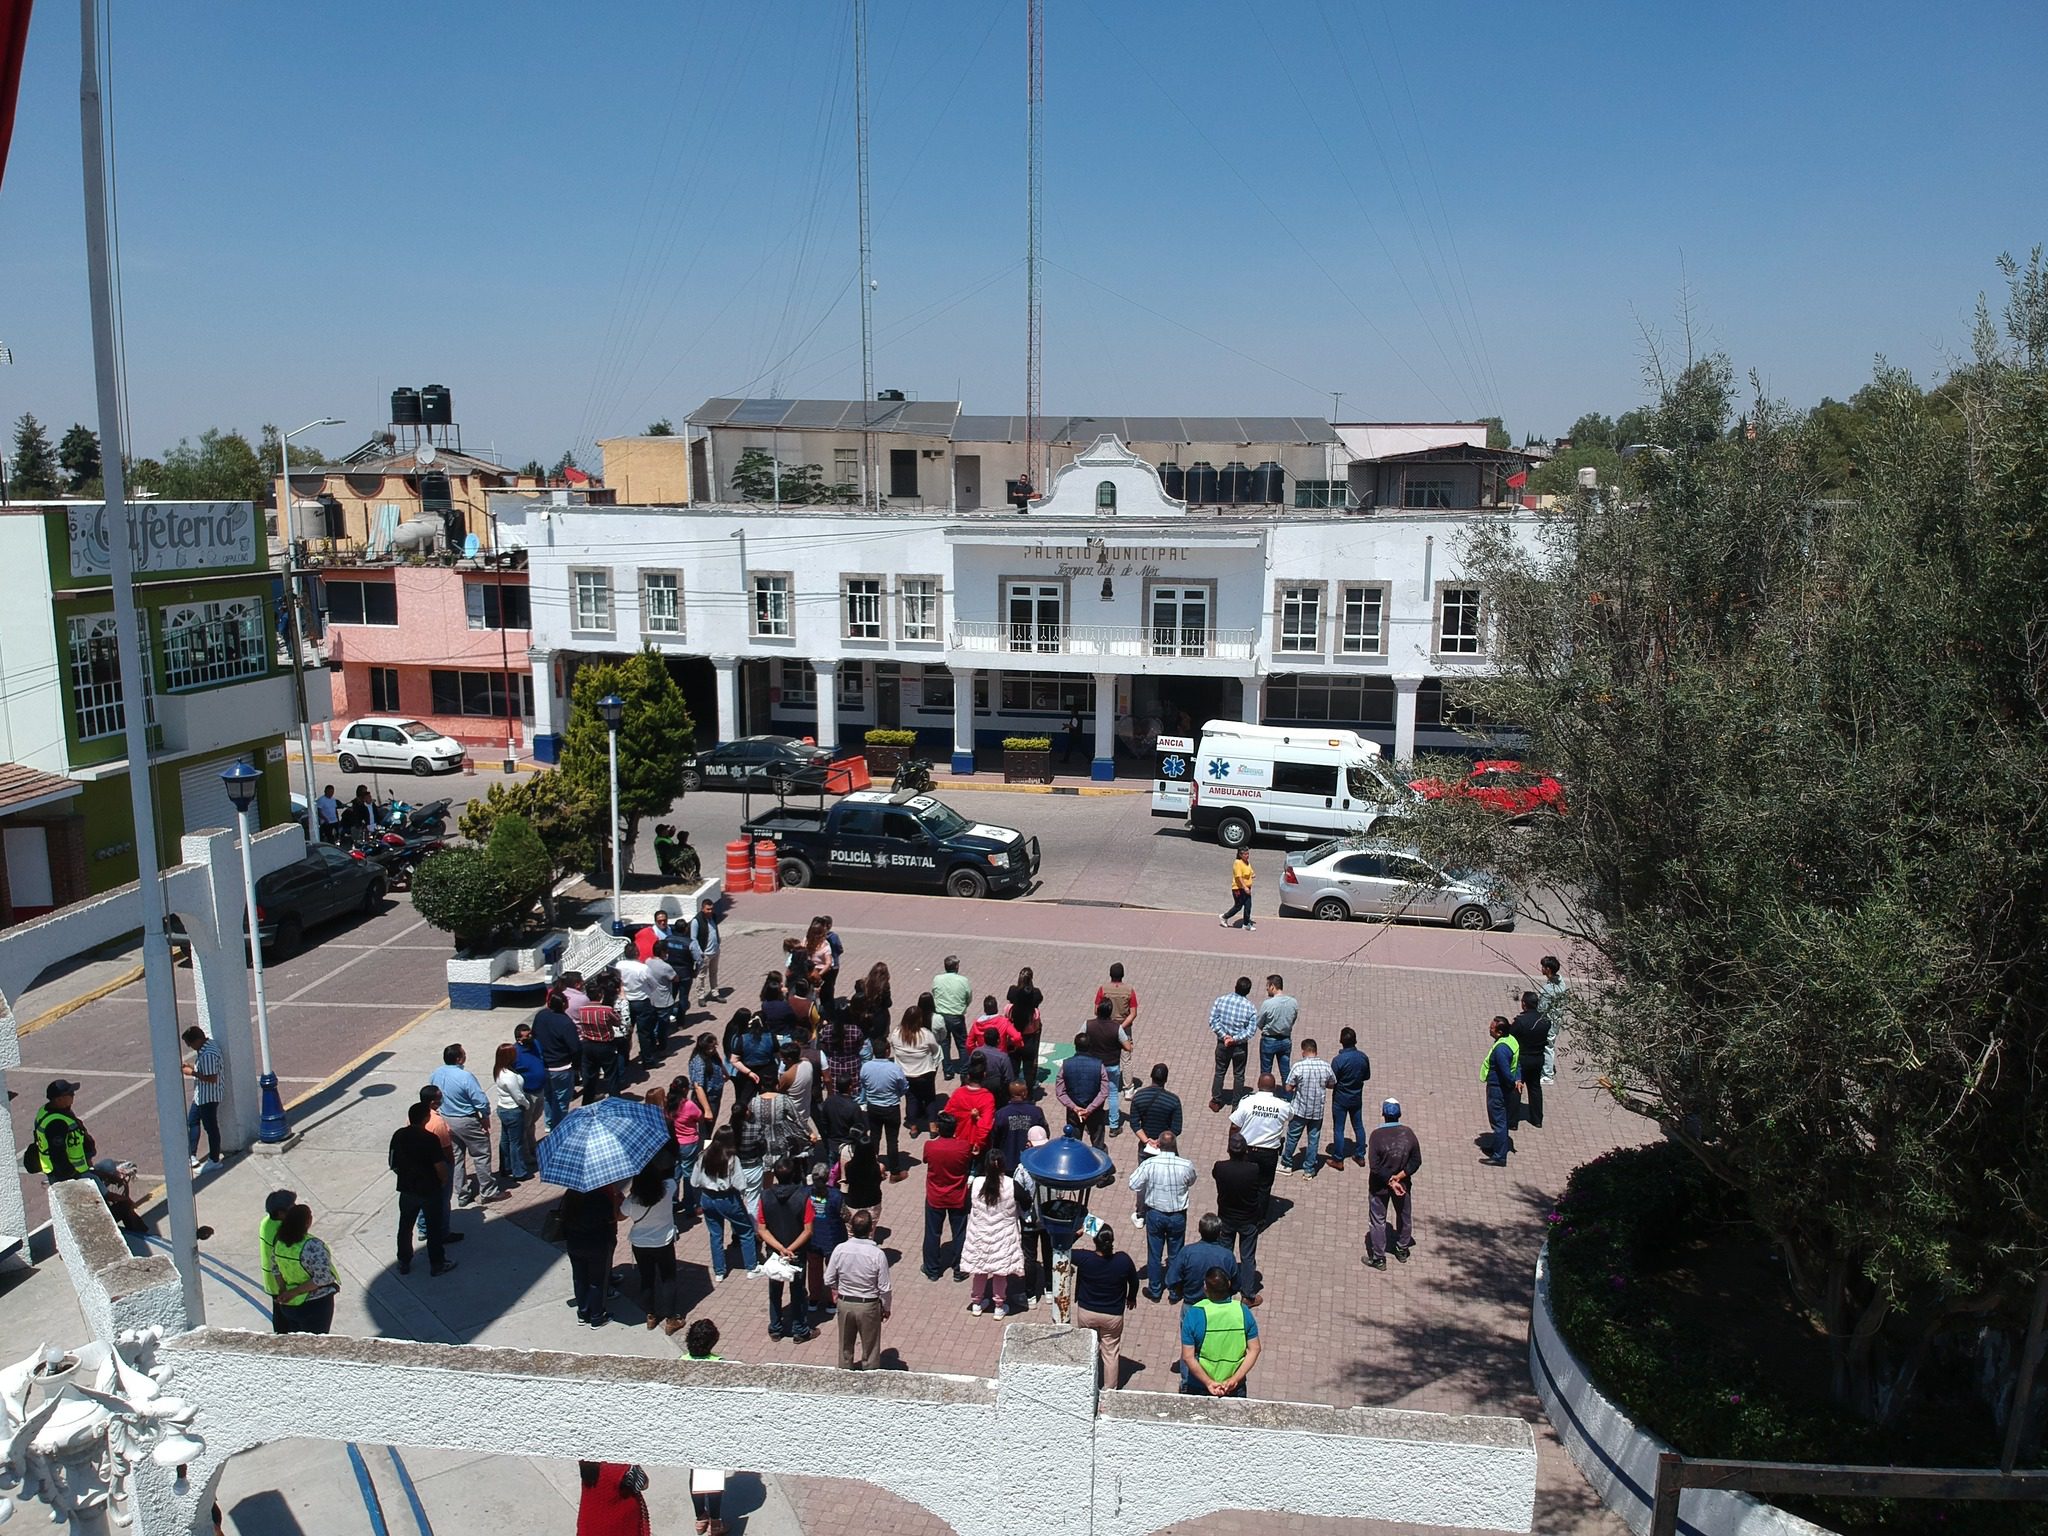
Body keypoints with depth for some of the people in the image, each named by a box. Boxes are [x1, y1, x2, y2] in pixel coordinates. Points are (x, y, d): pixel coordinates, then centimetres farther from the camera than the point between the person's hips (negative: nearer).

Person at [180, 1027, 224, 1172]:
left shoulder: (208, 1054, -28)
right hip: (201, 1096, 11)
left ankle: (214, 1161, 16)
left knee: (210, 1127, 3)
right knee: (192, 1121, 21)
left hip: (208, 1097, -11)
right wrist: (192, 1066, 3)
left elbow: (212, 1078, -30)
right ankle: (192, 1157, 32)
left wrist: (192, 1073, -22)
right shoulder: (207, 1046, 4)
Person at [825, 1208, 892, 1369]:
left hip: (844, 1303, 3)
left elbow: (829, 1280, -5)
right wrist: (886, 1308, 2)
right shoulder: (877, 1254, -24)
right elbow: (884, 1288, -15)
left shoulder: (840, 1249, -17)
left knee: (845, 1344, 25)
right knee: (870, 1345, 19)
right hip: (869, 1306, -3)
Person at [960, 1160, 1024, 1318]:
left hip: (979, 1235, 2)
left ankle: (977, 1303, 37)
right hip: (1003, 1238, -1)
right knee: (1000, 1272, 16)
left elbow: (967, 1208, -4)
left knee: (980, 1270, 21)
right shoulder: (1012, 1185, -20)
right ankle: (999, 1306, 28)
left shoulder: (976, 1184, -15)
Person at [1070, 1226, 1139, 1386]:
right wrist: (1131, 1298, 17)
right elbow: (1134, 1281, -2)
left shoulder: (1084, 1258, -25)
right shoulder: (1123, 1260, -22)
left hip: (1086, 1312, 1)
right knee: (1111, 1352, 17)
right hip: (1113, 1315, 0)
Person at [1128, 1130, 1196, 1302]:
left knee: (1154, 1254, 17)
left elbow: (1134, 1185, -11)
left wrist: (1136, 1170, 9)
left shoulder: (1148, 1164, -21)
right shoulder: (1186, 1165, -19)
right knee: (1175, 1254, 18)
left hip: (1154, 1214, 0)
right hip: (1178, 1216, 0)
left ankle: (1154, 1291, 30)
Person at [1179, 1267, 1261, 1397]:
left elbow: (1188, 1357, -21)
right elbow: (1254, 1350, -11)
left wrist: (1209, 1383, -16)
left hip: (1200, 1387, -1)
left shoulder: (1194, 1314, -22)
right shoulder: (1243, 1311, -15)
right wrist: (1235, 1379, -12)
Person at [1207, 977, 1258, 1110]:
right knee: (1239, 1075, 16)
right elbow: (1251, 1031, -17)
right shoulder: (1250, 1008, -14)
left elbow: (1213, 1020, -14)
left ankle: (1216, 1101, 26)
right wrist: (1235, 1039, -16)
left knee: (1219, 1072, 18)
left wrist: (1224, 1035, -14)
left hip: (1223, 1043, 1)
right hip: (1240, 1046, -1)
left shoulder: (1221, 1000, -12)